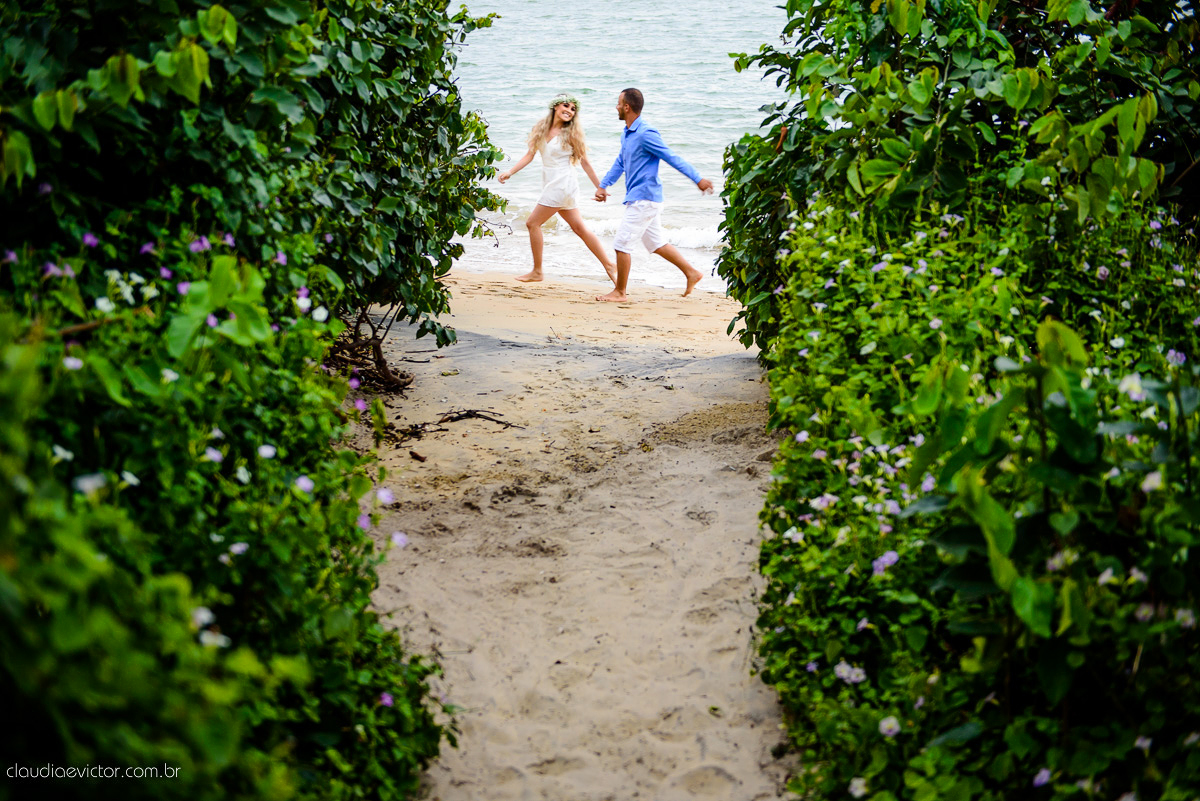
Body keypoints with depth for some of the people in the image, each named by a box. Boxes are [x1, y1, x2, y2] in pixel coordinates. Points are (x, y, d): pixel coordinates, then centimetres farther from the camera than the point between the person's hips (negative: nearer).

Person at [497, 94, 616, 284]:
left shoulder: (570, 133, -8)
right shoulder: (541, 128, 8)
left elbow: (585, 162, -5)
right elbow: (529, 155, 8)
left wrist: (600, 187, -2)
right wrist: (510, 172, -4)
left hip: (563, 185, -7)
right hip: (551, 186, 7)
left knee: (533, 223, -4)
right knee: (580, 229, 10)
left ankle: (537, 272, 6)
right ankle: (609, 265, 16)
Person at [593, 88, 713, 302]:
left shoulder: (646, 134, -18)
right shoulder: (627, 134, 12)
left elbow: (673, 158, -18)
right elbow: (620, 163, 23)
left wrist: (698, 179, -18)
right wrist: (603, 185, 14)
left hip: (644, 199, -10)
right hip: (639, 198, 10)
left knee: (622, 243, -5)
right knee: (657, 244, 16)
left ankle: (620, 292, 4)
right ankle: (692, 273, 22)